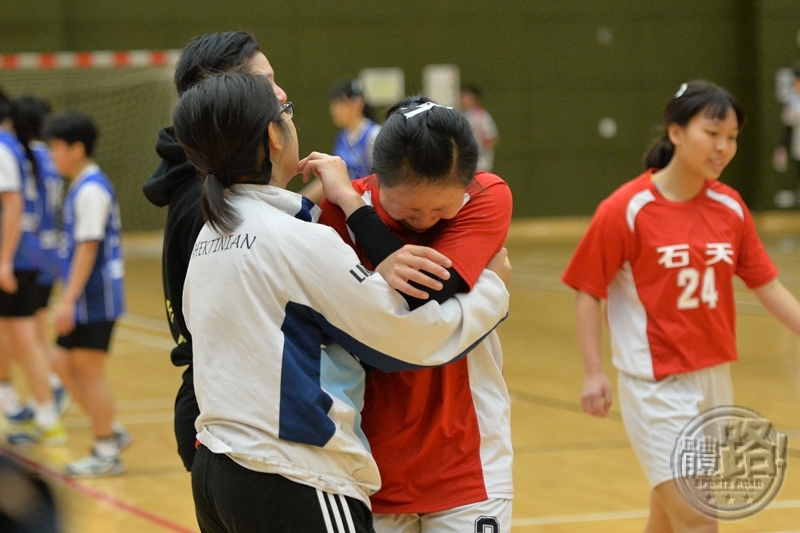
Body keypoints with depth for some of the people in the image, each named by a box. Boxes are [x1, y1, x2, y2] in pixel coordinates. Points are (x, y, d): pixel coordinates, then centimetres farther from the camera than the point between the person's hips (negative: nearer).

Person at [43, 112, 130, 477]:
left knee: (90, 370, -2)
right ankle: (111, 432, 19)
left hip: (95, 297, -10)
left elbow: (88, 248, -21)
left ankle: (106, 453, 6)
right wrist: (70, 298, 22)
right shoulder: (82, 187, 14)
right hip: (85, 301, 10)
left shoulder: (91, 190, -16)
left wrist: (69, 300, -22)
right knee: (65, 364, 12)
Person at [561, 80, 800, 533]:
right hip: (657, 384, -5)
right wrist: (594, 372, -12)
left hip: (716, 379, 5)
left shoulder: (730, 207, 3)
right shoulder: (626, 210, -12)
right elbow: (589, 292, -8)